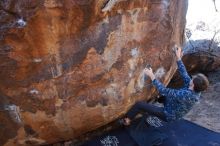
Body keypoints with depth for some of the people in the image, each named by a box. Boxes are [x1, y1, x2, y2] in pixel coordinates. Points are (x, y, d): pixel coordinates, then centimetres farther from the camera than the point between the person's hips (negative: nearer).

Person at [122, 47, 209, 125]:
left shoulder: (184, 95, -40)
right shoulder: (196, 90, -15)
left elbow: (163, 91, -36)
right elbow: (184, 74, -7)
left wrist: (151, 75, -31)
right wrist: (178, 58, -3)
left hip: (168, 115, -8)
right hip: (175, 113, 8)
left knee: (139, 104, -10)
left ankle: (127, 120, 11)